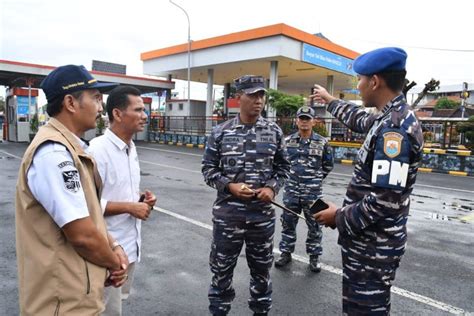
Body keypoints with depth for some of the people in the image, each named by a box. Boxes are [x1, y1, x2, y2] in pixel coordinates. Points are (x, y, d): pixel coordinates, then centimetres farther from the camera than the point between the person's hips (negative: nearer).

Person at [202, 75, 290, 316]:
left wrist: (272, 188, -9)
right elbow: (208, 168, 0)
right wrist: (229, 186, -15)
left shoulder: (274, 132, 1)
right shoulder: (220, 132, -4)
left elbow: (283, 166, 9)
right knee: (222, 267, 13)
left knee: (261, 268, 18)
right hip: (227, 213, -1)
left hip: (263, 213, 2)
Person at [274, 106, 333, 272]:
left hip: (313, 192, -1)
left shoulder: (322, 142, -2)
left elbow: (328, 165, 10)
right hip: (291, 191, 2)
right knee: (288, 223, 11)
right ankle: (286, 253, 27)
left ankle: (314, 257, 25)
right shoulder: (287, 141, 1)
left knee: (314, 226, 9)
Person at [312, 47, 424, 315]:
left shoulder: (393, 129, -25)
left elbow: (386, 201, -29)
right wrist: (330, 100, 43)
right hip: (371, 242, 10)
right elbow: (360, 120, 30)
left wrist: (340, 217, -14)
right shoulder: (392, 118, 7)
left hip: (373, 247, -9)